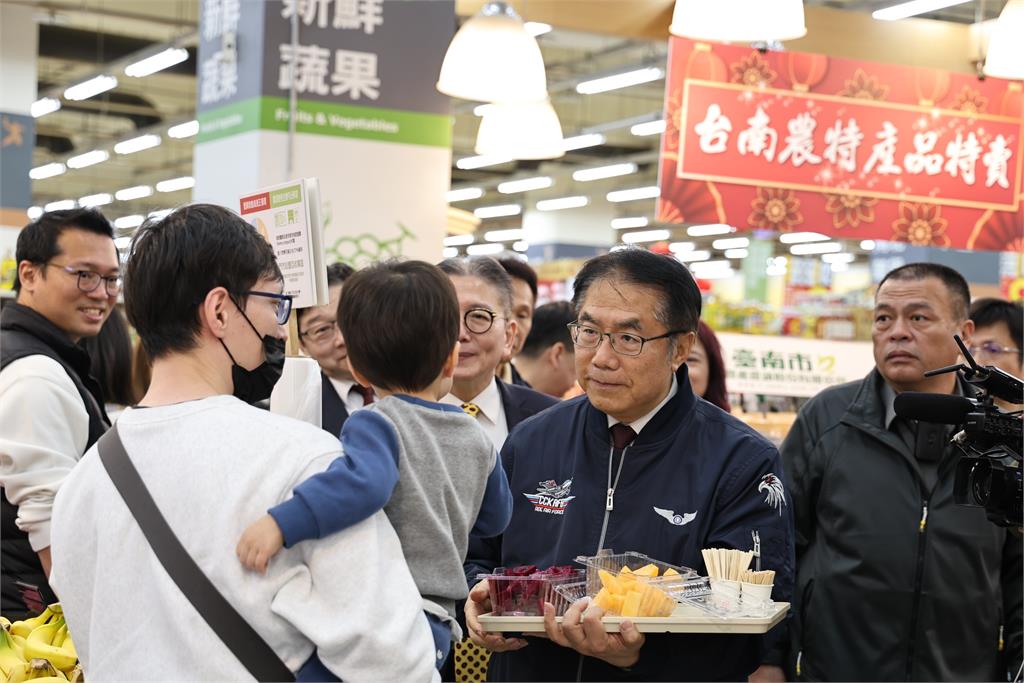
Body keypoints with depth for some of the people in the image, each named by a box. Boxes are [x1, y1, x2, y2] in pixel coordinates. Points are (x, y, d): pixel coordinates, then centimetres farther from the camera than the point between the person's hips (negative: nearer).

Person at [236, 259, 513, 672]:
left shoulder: (376, 425, -11)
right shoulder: (476, 440, 12)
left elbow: (364, 482, -34)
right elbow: (495, 518, 27)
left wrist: (281, 522, -40)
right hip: (436, 629, 8)